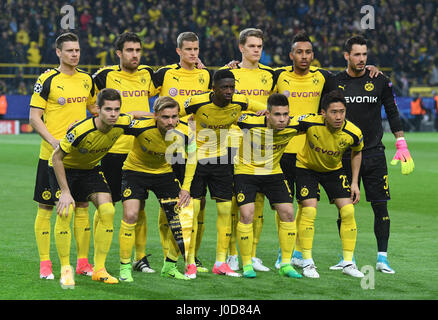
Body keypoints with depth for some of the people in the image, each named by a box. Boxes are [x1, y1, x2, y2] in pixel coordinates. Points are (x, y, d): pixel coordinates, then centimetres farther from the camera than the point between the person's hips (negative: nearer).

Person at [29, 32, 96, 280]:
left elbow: (94, 109, 24)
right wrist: (54, 141, -18)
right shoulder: (47, 80, -6)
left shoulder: (87, 79, 9)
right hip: (52, 155, -5)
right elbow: (34, 117, -7)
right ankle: (45, 264, 5)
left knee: (82, 206, 6)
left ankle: (83, 262, 13)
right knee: (46, 207, 0)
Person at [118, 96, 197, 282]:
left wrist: (186, 187, -7)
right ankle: (124, 267, -3)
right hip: (135, 170, -3)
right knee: (130, 216, -18)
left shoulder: (185, 133, -22)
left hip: (164, 173, 3)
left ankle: (170, 266, 15)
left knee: (182, 218, -4)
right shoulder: (141, 128, -32)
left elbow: (191, 157, -2)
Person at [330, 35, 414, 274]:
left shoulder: (380, 81, 2)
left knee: (381, 206, -3)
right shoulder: (335, 82, 3)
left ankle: (382, 258, 2)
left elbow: (393, 113, 8)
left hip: (374, 153, 0)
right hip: (344, 154, 0)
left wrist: (401, 146, 3)